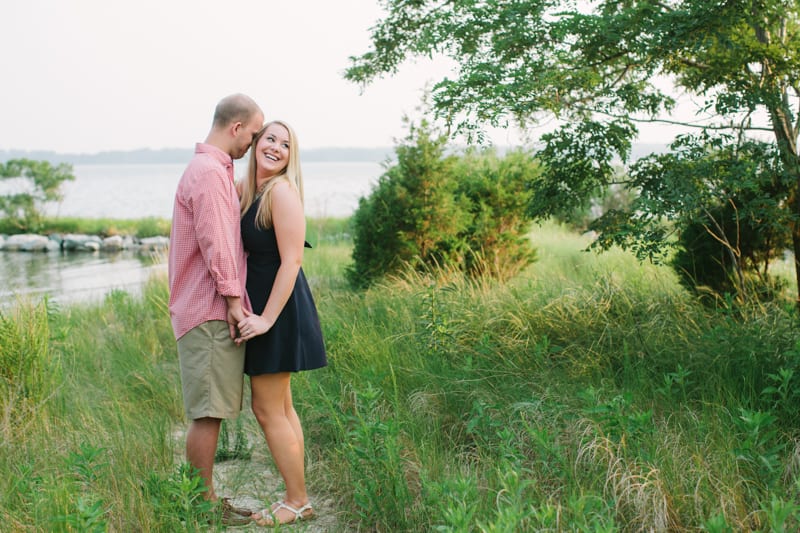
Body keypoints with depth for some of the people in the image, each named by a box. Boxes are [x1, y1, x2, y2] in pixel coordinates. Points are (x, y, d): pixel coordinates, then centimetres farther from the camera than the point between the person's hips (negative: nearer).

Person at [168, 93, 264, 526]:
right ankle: (204, 505, 4)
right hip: (210, 311, -10)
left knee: (212, 411, 13)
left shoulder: (215, 170, 19)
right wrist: (233, 298, -15)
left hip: (213, 311, 10)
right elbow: (215, 243, -18)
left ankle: (206, 498, 20)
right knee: (208, 412, -4)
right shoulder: (208, 171, -14)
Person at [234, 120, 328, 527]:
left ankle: (298, 502, 10)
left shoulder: (281, 190, -17)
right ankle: (296, 497, 25)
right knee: (279, 407, 14)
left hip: (278, 308, -10)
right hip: (261, 306, 10)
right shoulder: (247, 189, 8)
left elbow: (292, 260, -22)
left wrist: (267, 318, -24)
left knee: (267, 409, -3)